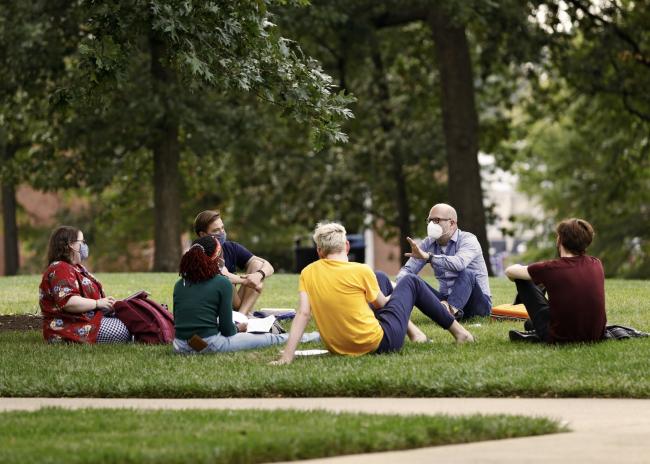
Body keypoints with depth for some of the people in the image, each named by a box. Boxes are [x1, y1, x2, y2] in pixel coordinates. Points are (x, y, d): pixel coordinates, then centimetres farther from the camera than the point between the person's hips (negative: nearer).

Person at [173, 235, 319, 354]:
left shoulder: (179, 284, 8)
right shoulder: (222, 283, -7)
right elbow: (226, 329, -6)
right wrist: (238, 328, 18)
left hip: (180, 347, 6)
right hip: (209, 344, -6)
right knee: (267, 339, 16)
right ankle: (306, 338, 36)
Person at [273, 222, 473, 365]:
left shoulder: (307, 274, -5)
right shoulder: (360, 271, -17)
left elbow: (303, 314, -14)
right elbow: (380, 303, 0)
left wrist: (287, 355, -17)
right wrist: (394, 292, 23)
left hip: (339, 347, 6)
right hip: (378, 343, -5)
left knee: (381, 278, 27)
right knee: (411, 282, 17)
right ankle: (457, 330, 29)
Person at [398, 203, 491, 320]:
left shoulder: (468, 240, -12)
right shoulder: (429, 243, 5)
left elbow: (459, 263, -35)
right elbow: (407, 269, 1)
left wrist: (428, 256, -45)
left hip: (479, 302, -5)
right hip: (447, 298, 5)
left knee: (466, 273, -34)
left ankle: (452, 309, -55)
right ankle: (444, 307, -35)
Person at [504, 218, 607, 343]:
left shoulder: (551, 268, -16)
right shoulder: (596, 264, -3)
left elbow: (509, 272, 1)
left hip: (559, 338, -4)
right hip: (596, 336, 4)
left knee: (522, 280, 8)